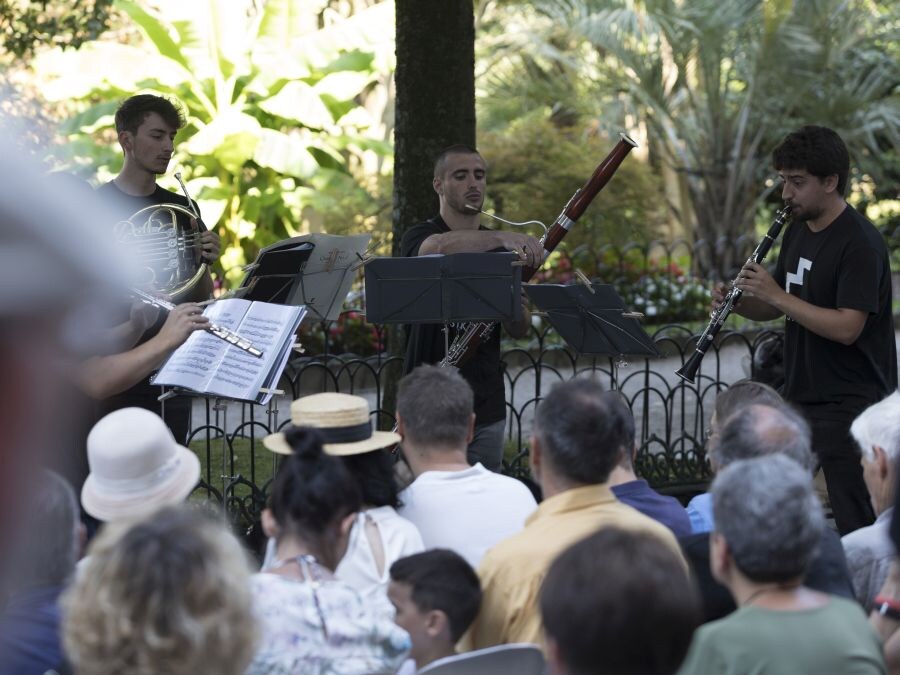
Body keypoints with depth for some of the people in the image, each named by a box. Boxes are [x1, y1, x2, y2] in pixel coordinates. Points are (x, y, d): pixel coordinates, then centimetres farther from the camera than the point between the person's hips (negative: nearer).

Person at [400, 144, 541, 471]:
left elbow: (520, 331, 8)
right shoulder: (419, 237, -5)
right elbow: (436, 247, -32)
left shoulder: (499, 249, 12)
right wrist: (503, 237, -44)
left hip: (487, 409, 5)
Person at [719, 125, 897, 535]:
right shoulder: (798, 232, 10)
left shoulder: (860, 243, -17)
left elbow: (846, 328, -24)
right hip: (800, 397, 9)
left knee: (855, 524, -5)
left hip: (850, 405, -9)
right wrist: (737, 302, -3)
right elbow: (777, 307, 18)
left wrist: (775, 294, -23)